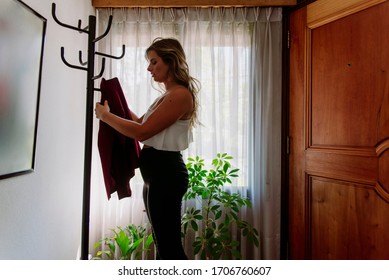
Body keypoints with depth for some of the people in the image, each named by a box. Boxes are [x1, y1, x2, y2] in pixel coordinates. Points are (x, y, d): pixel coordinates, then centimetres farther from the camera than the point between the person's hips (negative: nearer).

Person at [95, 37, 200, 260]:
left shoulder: (180, 94, -15)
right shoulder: (169, 95, 18)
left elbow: (142, 132, -19)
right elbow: (141, 122, 22)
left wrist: (105, 115, -8)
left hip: (165, 172, -10)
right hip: (158, 172, 10)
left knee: (170, 246, 0)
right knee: (164, 243, 20)